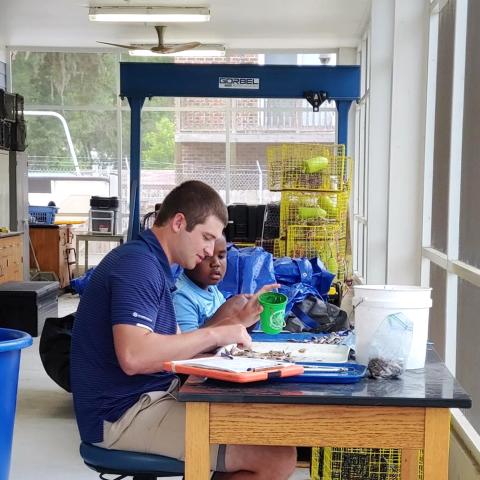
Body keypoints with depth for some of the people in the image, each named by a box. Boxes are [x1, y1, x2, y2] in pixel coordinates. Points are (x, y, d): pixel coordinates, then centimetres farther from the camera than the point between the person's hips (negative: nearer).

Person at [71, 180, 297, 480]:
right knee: (278, 456, -17)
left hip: (150, 396, 11)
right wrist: (214, 335, -21)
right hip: (124, 413, -11)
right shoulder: (138, 263, -16)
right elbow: (133, 356, -30)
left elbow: (168, 343, 12)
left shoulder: (151, 263, 16)